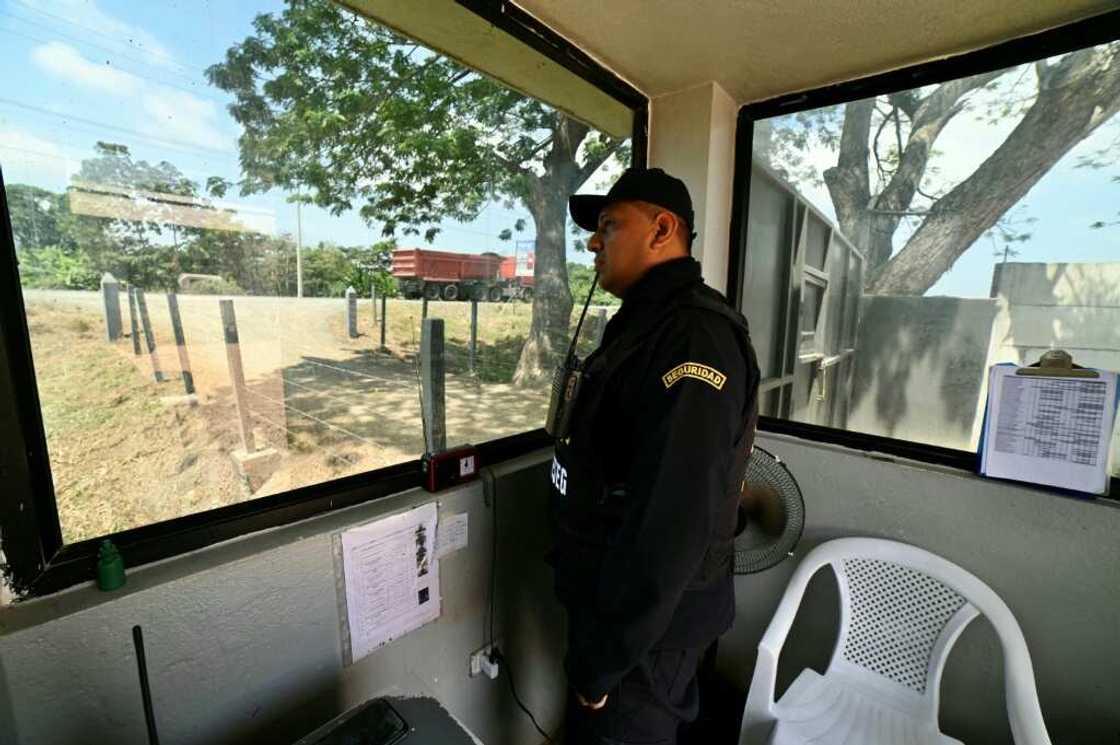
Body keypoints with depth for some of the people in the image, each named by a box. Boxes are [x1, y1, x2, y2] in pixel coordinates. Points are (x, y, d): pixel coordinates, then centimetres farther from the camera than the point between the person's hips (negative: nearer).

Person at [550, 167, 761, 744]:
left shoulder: (694, 339, -26)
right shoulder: (645, 323, 8)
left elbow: (673, 523, -30)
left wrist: (602, 659, -19)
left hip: (648, 625, -9)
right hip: (614, 597, 9)